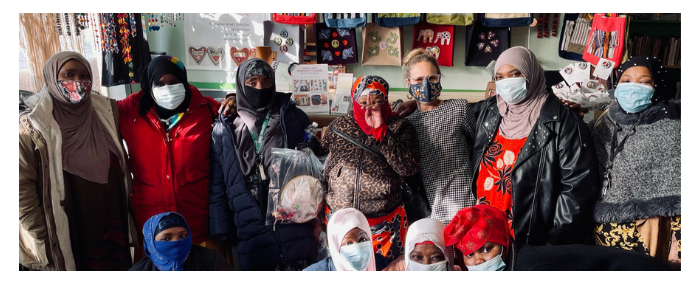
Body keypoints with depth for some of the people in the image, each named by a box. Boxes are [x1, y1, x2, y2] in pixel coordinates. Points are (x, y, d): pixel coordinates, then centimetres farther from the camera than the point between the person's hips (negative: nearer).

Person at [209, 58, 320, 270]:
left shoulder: (293, 118, 5)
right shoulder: (225, 129, 5)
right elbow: (217, 185, 6)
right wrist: (222, 229, 2)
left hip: (296, 226, 0)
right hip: (251, 232, 1)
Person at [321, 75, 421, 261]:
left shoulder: (400, 128, -3)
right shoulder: (338, 126, 4)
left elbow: (409, 167, -19)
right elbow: (321, 169, 9)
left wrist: (380, 131, -21)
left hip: (384, 224, -2)